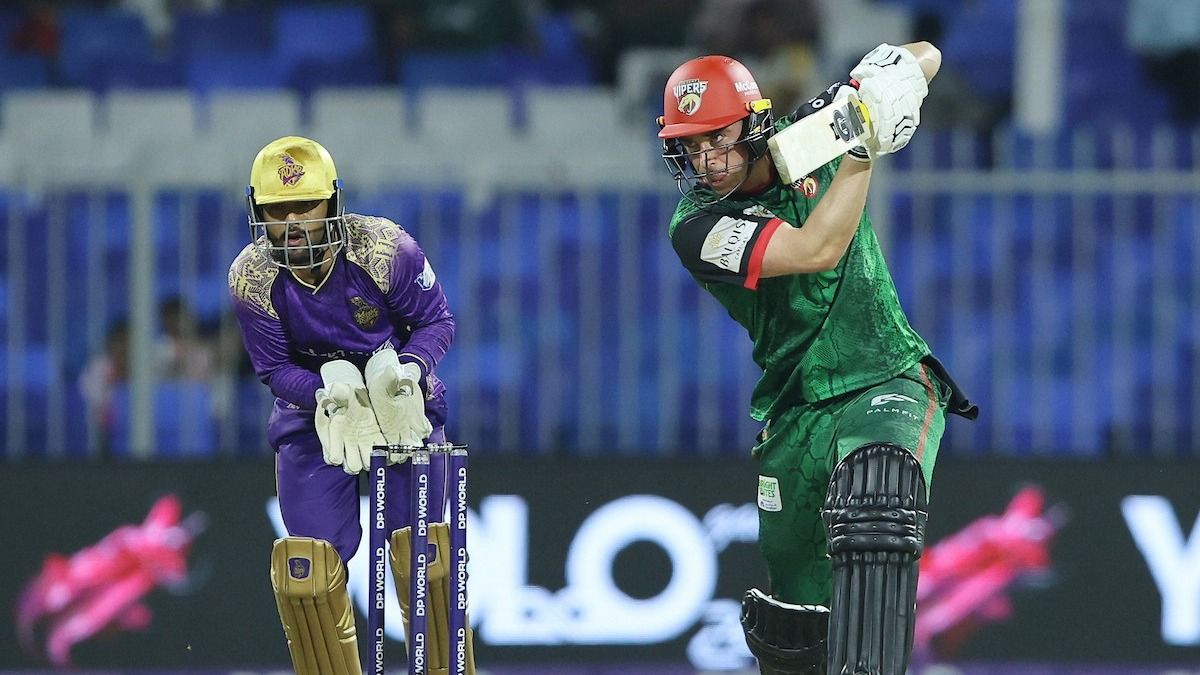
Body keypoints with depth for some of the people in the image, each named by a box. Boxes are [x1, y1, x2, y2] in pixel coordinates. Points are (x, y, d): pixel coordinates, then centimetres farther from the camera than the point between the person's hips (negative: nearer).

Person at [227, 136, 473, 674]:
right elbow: (274, 368, -10)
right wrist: (328, 394, -28)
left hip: (402, 403, -1)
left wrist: (408, 369, -29)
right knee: (307, 570, -5)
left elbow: (437, 322, -10)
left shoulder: (385, 250, -21)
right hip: (313, 410, 1)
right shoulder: (252, 279, -17)